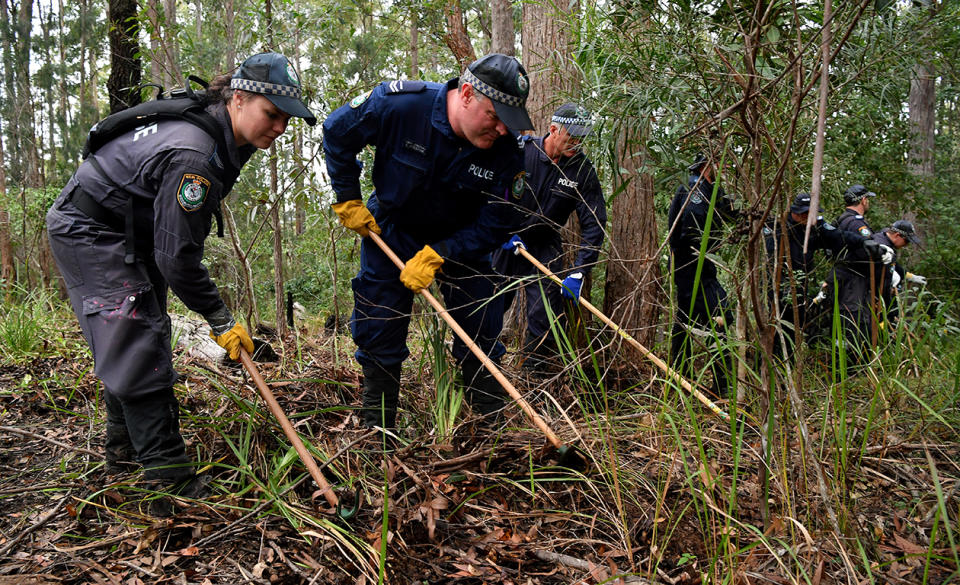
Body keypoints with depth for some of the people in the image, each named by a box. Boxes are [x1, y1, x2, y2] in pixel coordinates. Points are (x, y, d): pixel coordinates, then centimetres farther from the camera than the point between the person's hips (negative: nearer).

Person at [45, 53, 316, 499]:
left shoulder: (215, 127, -3)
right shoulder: (193, 156, -33)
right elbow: (177, 254, -31)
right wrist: (220, 320, -22)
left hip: (127, 232, 10)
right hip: (86, 229, -10)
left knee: (140, 341, 14)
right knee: (137, 343, -14)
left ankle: (125, 450, 28)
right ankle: (169, 477, -11)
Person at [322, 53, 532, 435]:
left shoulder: (505, 151, -26)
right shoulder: (398, 104, -30)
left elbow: (493, 226, -18)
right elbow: (336, 133, -13)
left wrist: (437, 256, -27)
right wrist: (347, 201, -10)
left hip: (459, 240, 1)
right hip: (390, 231, 0)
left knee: (480, 330, -3)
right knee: (378, 332, 2)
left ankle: (494, 424, 14)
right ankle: (378, 429, 18)